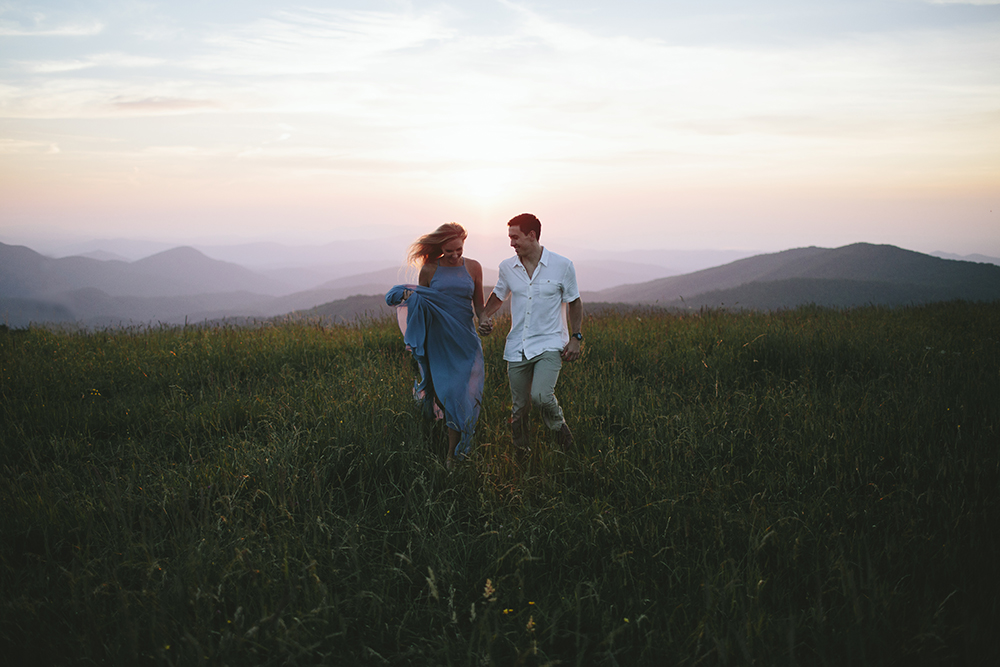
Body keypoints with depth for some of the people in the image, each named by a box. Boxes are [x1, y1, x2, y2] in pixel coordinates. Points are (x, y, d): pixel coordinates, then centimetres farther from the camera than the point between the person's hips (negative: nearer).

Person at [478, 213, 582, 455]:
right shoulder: (507, 267, 5)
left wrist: (576, 337, 0)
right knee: (519, 408, 6)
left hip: (549, 345, -4)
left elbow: (574, 303, 8)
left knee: (541, 396, -25)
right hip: (517, 348, 4)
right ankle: (520, 455, 27)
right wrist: (485, 315, 4)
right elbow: (498, 295, 23)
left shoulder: (562, 266, -4)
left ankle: (558, 425, 7)